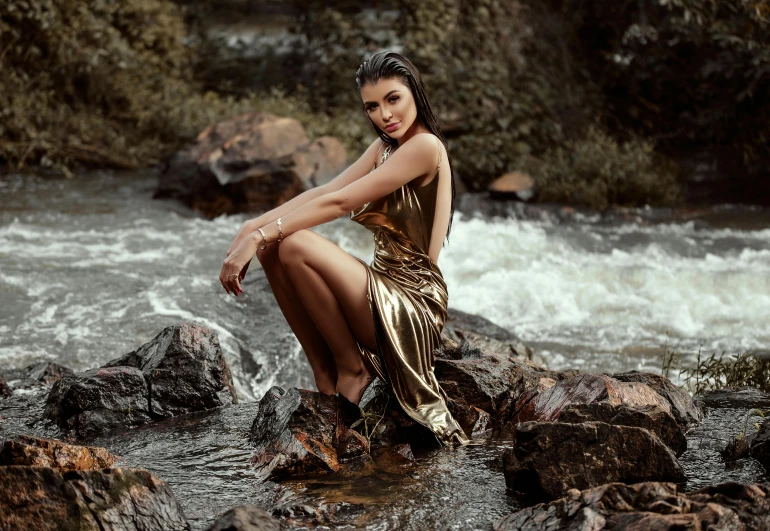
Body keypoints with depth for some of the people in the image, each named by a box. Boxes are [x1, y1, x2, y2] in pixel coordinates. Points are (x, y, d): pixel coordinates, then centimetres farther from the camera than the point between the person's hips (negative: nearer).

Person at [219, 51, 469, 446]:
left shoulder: (425, 146, -15)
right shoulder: (385, 147, 12)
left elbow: (339, 202, -20)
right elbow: (324, 191, 3)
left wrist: (260, 235, -21)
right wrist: (254, 228, -9)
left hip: (411, 306, -9)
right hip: (383, 288, 9)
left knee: (296, 246, -25)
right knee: (271, 247, -5)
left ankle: (351, 368, -6)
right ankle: (324, 376, -1)